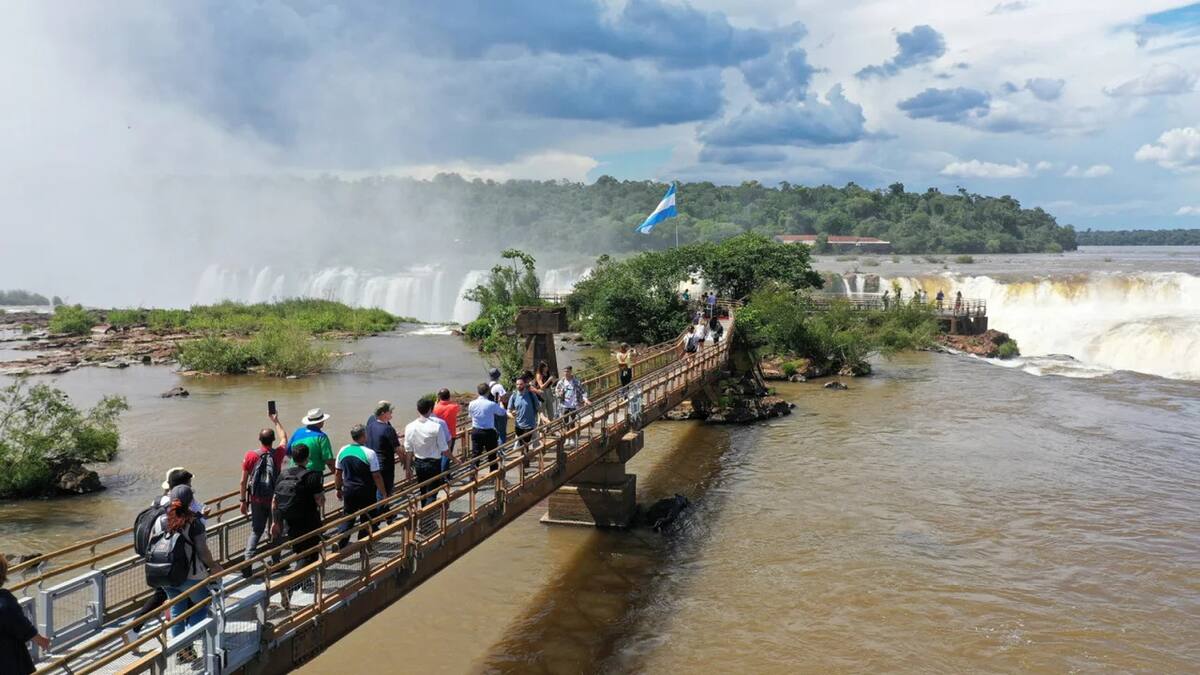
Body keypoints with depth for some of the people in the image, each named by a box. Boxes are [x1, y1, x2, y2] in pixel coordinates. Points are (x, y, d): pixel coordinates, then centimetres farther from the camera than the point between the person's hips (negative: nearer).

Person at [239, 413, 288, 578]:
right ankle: (276, 563, 22)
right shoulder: (278, 453, -8)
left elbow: (243, 481, -4)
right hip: (275, 499, -1)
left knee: (256, 531, 12)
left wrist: (243, 501, 7)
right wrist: (276, 421, 26)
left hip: (256, 500, 1)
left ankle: (247, 561, -1)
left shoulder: (250, 455, -7)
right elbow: (284, 438, 15)